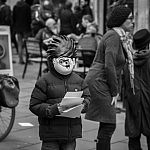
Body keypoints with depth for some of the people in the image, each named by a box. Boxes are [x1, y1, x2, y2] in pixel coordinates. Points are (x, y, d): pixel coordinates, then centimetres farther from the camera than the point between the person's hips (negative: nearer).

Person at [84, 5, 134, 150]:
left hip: (102, 84, 10)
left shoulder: (120, 37, 17)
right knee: (109, 125, -8)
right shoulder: (113, 36, -14)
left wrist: (117, 91, 12)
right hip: (98, 82, -10)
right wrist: (114, 92, -15)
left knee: (107, 125, 13)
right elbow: (109, 66, -21)